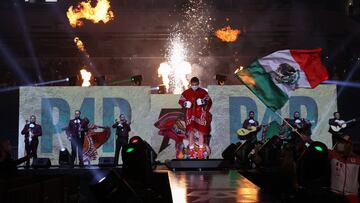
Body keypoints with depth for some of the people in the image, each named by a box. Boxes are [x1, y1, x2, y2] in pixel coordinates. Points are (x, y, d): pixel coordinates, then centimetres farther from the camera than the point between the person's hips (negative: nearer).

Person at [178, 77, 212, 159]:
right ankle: (191, 150, 13)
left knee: (201, 131, 3)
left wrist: (203, 102, -18)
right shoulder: (186, 93, 2)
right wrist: (186, 104, -13)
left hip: (200, 115, 0)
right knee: (191, 131, 3)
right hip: (190, 115, 0)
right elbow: (180, 101, 7)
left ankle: (201, 150, 15)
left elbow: (209, 101, 2)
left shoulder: (203, 92, 1)